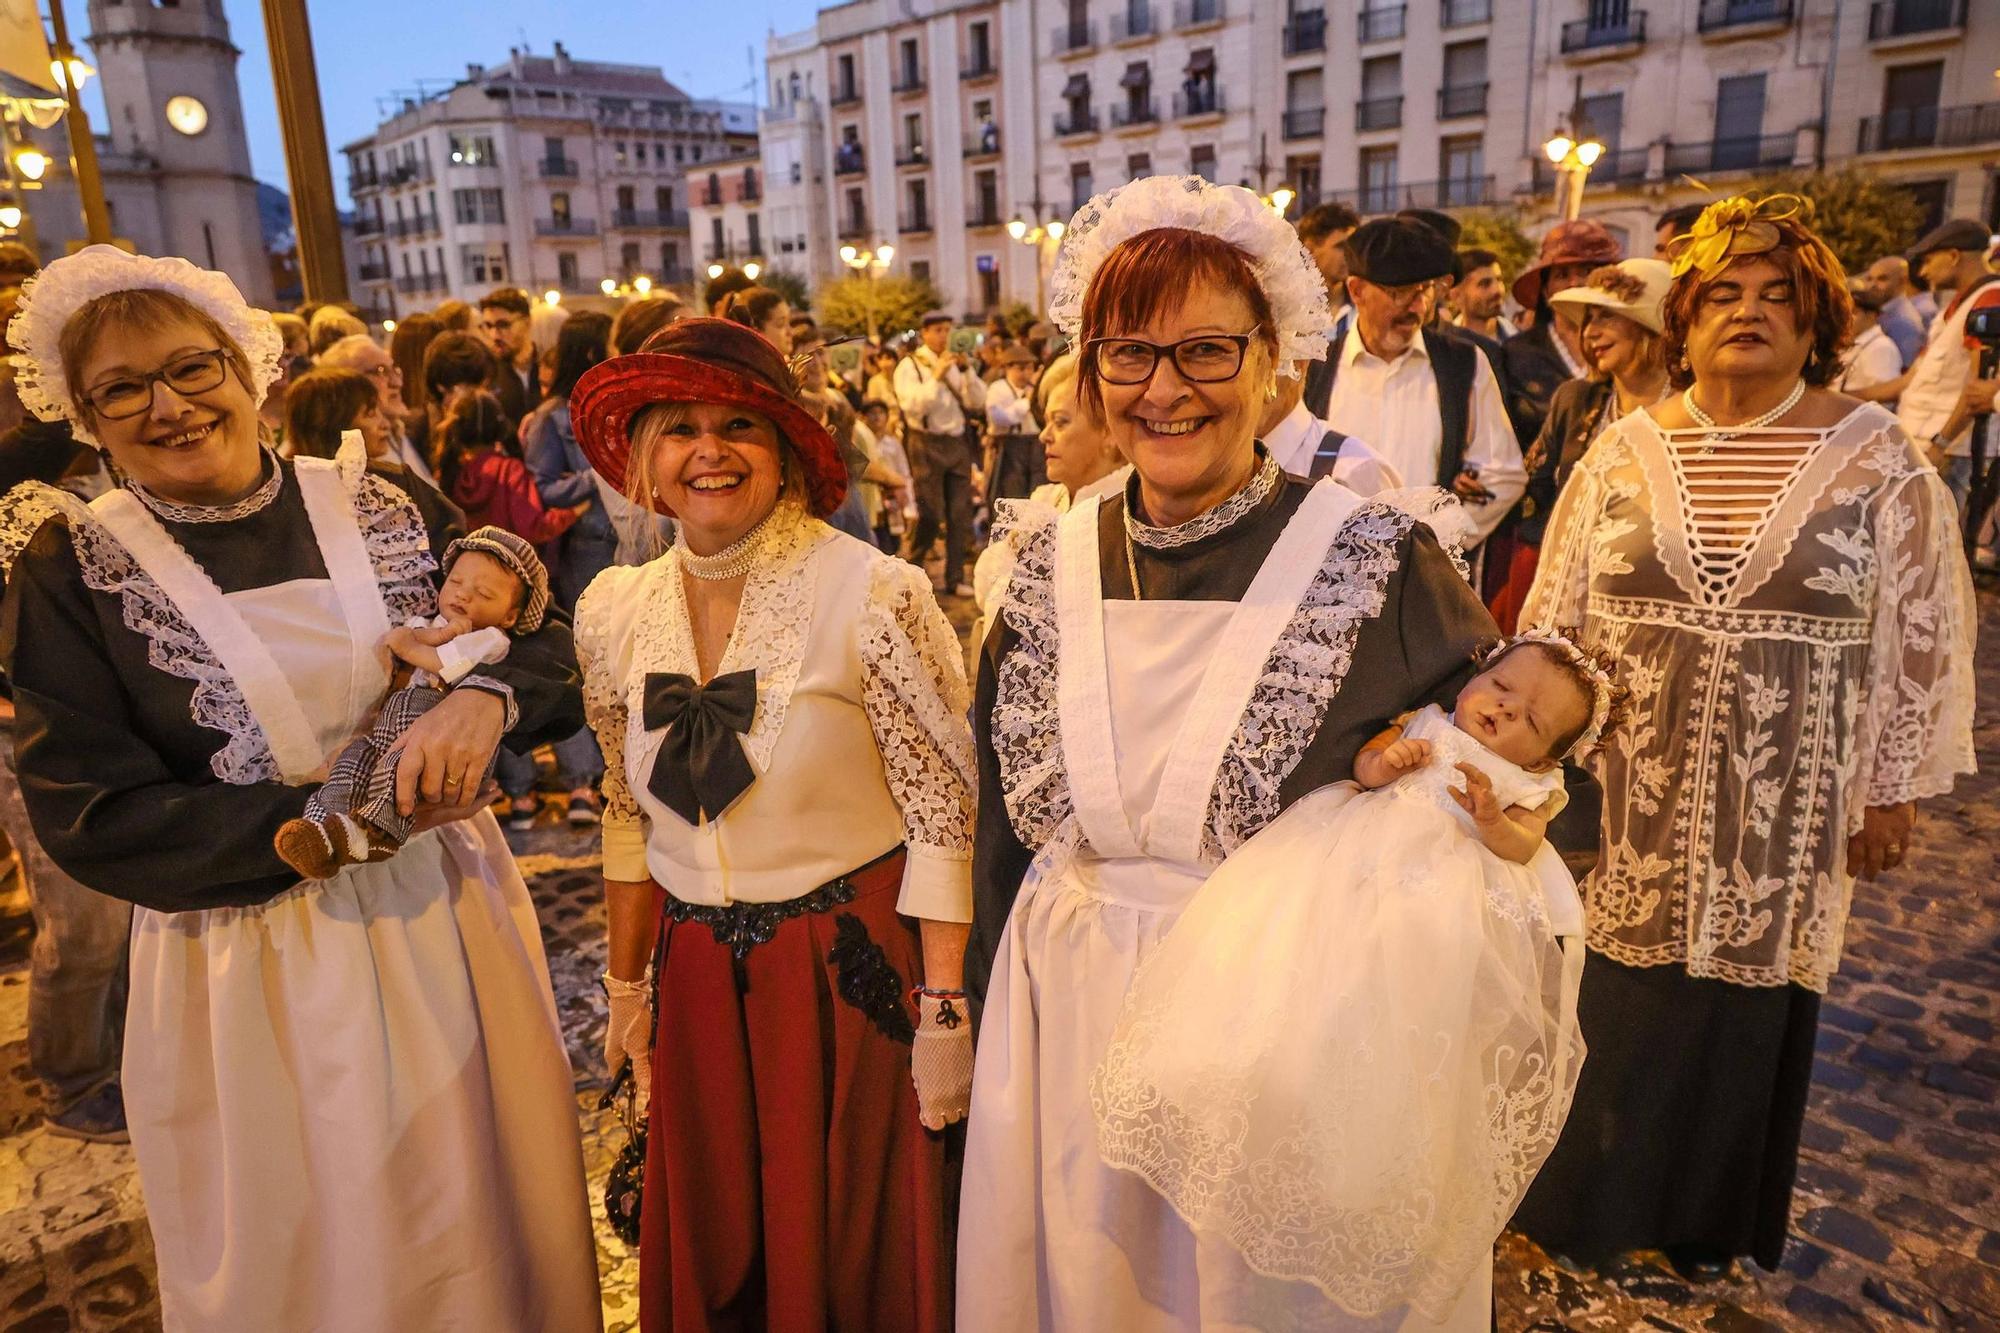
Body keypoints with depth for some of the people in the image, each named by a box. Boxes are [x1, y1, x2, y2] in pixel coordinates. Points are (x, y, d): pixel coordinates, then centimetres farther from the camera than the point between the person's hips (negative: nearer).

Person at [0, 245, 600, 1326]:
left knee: (489, 1223, 18)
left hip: (447, 916, 2)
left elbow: (548, 640, 1)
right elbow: (91, 820, -10)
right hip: (254, 977, -1)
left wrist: (486, 697, -22)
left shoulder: (374, 507, -1)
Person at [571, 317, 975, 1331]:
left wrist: (944, 1013, -14)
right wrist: (627, 989, 14)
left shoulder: (872, 594, -16)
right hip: (699, 977, 5)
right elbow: (630, 819, 11)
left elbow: (944, 818, -13)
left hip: (855, 970, -4)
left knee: (858, 1248, 13)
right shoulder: (614, 611, 0)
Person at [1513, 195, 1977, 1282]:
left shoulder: (1881, 462, -2)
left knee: (1742, 1003, 14)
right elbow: (1551, 618, 5)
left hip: (1782, 814, 0)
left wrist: (1894, 789, 1)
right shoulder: (1625, 451, 1)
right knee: (1614, 1001, 11)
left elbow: (1923, 639, 1)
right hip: (1628, 798, 1)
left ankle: (1708, 1216, 39)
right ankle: (1589, 1199, 35)